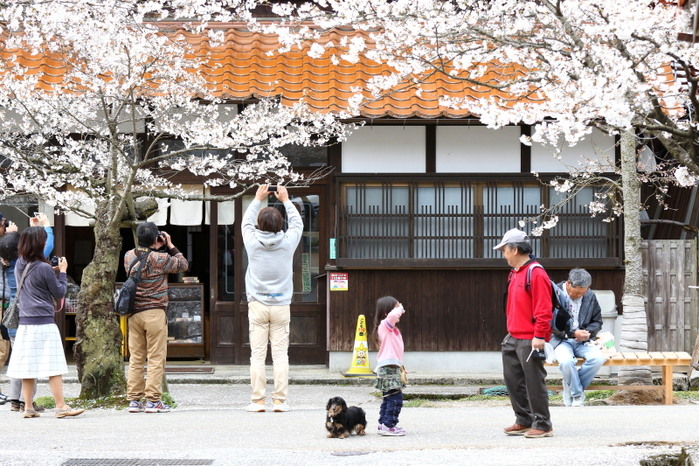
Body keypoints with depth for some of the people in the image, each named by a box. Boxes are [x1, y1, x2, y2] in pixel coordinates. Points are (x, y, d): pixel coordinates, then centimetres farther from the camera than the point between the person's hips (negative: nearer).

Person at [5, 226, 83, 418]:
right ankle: (61, 406, -6)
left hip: (24, 323, 7)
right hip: (44, 323, -7)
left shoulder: (19, 266, 6)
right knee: (54, 367, -4)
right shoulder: (43, 268, -13)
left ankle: (28, 407, 11)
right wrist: (62, 271, 6)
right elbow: (59, 293, -4)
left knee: (28, 366, 9)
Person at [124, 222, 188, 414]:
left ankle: (134, 399, 10)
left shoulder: (129, 257, 4)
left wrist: (155, 247, 16)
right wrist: (170, 246, 8)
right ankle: (153, 400, -4)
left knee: (135, 358, 9)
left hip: (134, 313, 5)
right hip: (155, 313, -5)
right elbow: (183, 265, 3)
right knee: (156, 358, -1)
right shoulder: (160, 259, -11)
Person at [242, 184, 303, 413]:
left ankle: (258, 400, -1)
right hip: (281, 305, 0)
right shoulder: (287, 243, -4)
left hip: (257, 305, 0)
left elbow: (246, 222, 17)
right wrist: (286, 200, 27)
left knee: (257, 355, 0)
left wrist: (258, 199, 28)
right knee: (280, 354, 1)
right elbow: (297, 223, 16)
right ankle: (279, 401, -1)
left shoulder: (253, 242, -4)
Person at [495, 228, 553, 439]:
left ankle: (543, 425, 2)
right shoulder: (515, 274, 17)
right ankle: (524, 421, 22)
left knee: (534, 382, -5)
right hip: (513, 338, 10)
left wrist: (539, 336, -21)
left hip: (530, 340, -10)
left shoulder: (536, 274, -13)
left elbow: (543, 309, -18)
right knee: (513, 380, 12)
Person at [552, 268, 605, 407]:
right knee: (566, 361, -37)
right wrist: (573, 333, -19)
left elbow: (597, 321, 16)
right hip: (560, 339, -4)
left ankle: (570, 387, -9)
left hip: (583, 341, 4)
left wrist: (587, 332, -6)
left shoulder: (590, 296, 8)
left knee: (598, 358, -27)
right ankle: (578, 395, -14)